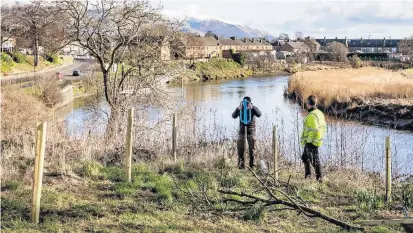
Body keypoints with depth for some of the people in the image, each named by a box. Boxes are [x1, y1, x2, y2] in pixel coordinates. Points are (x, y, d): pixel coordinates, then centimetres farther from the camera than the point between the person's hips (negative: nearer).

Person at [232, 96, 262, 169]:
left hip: (251, 131, -1)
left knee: (252, 148, -5)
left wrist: (252, 108, -37)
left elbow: (259, 114, -22)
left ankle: (252, 165, 3)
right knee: (240, 148, -5)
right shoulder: (240, 109, 0)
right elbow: (234, 116, -13)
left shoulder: (254, 109, -2)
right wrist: (238, 109, -32)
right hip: (242, 130, 1)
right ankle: (241, 165, 0)